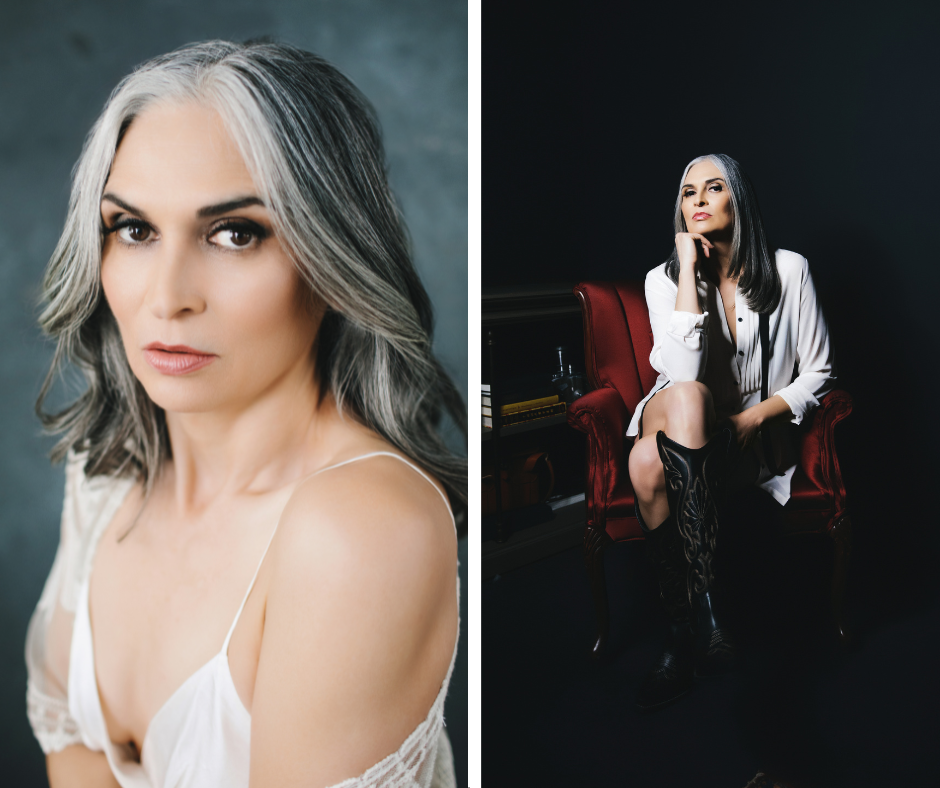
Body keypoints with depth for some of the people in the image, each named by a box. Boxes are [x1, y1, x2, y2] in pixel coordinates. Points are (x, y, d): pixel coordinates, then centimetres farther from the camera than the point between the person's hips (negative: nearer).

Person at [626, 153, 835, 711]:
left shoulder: (789, 271, -1)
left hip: (753, 437, -1)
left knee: (653, 460, -34)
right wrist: (689, 270, -17)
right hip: (684, 431, 2)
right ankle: (705, 612, -37)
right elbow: (682, 376, -18)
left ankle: (682, 635, -25)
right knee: (685, 398, -38)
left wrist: (757, 416, -14)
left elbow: (819, 373, 3)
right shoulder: (664, 279, -1)